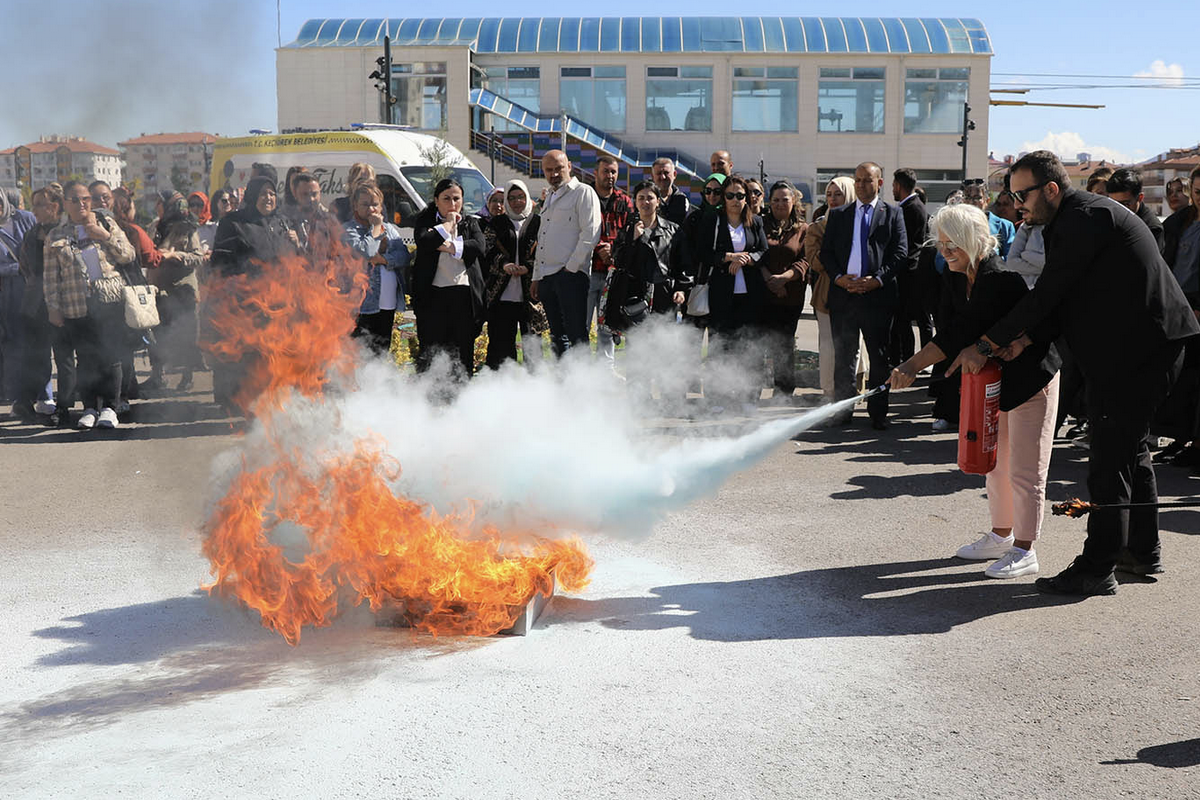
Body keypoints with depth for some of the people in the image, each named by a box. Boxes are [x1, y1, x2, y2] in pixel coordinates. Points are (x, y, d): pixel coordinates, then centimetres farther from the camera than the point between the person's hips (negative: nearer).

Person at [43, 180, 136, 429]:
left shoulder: (107, 223, 10)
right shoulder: (55, 236, 9)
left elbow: (129, 256, 3)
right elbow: (50, 277, 9)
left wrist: (105, 236, -8)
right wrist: (53, 307, 2)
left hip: (110, 301, 0)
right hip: (77, 305, 0)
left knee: (111, 356, -3)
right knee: (85, 358, 2)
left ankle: (109, 407, 7)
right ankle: (90, 408, 13)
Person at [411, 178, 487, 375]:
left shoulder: (470, 223, 17)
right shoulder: (424, 221, 10)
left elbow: (480, 246, -2)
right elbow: (424, 242, -12)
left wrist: (450, 247, -9)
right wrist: (448, 223, -3)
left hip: (464, 294, 2)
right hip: (433, 294, -2)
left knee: (463, 351, 4)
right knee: (430, 352, -3)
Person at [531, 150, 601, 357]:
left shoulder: (584, 193, -3)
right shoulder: (549, 198, 22)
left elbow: (590, 234, -12)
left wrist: (571, 267, -14)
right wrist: (536, 277, 20)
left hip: (571, 276, -8)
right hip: (547, 276, 8)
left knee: (576, 336, -9)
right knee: (557, 337, 10)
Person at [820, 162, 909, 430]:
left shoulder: (893, 214, 7)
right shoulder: (838, 215, 14)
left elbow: (900, 252, 0)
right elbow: (826, 252, 10)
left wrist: (877, 279, -12)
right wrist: (838, 277, -7)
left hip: (878, 294, -2)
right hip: (843, 294, 2)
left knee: (879, 357, 2)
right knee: (843, 355, 7)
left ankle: (878, 412, 10)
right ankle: (842, 409, 16)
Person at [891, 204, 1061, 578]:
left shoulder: (1000, 279, -26)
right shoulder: (957, 275, 0)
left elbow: (961, 332, -32)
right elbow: (953, 327, 3)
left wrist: (913, 366, -36)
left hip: (1031, 378, -9)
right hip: (994, 379, 9)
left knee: (1024, 468, -4)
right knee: (995, 460, 16)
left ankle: (1024, 550, 4)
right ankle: (1001, 535, 30)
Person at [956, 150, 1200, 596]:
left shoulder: (1085, 217, -18)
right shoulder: (1073, 221, 15)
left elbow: (1047, 293, -22)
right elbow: (1064, 300, 12)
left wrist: (986, 345, -18)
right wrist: (1025, 339, -4)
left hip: (1138, 351, -11)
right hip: (1147, 346, 11)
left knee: (1110, 459, -7)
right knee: (1130, 449, 20)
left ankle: (1097, 570, -1)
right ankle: (1143, 553, 33)